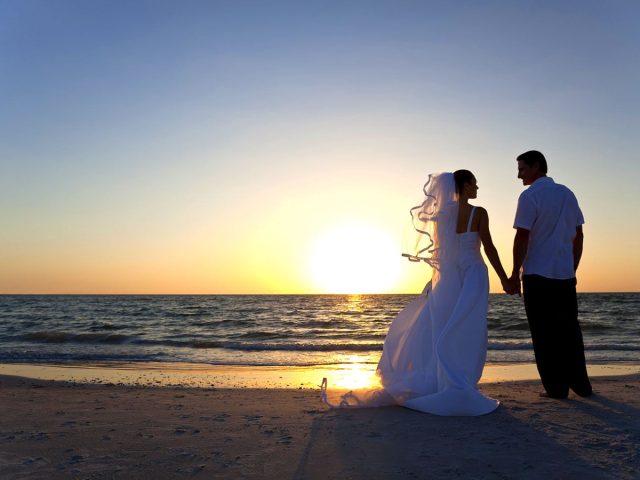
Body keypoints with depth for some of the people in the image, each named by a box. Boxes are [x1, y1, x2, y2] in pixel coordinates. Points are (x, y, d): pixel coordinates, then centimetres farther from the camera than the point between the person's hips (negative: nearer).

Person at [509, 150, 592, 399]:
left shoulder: (530, 196, -8)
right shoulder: (567, 194, 12)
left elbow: (522, 238, -14)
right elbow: (579, 235, 14)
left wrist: (515, 274, -8)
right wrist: (573, 268, 20)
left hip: (538, 275, -6)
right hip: (565, 275, 6)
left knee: (545, 333, 2)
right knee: (569, 330, 15)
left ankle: (556, 387, 7)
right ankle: (580, 384, 21)